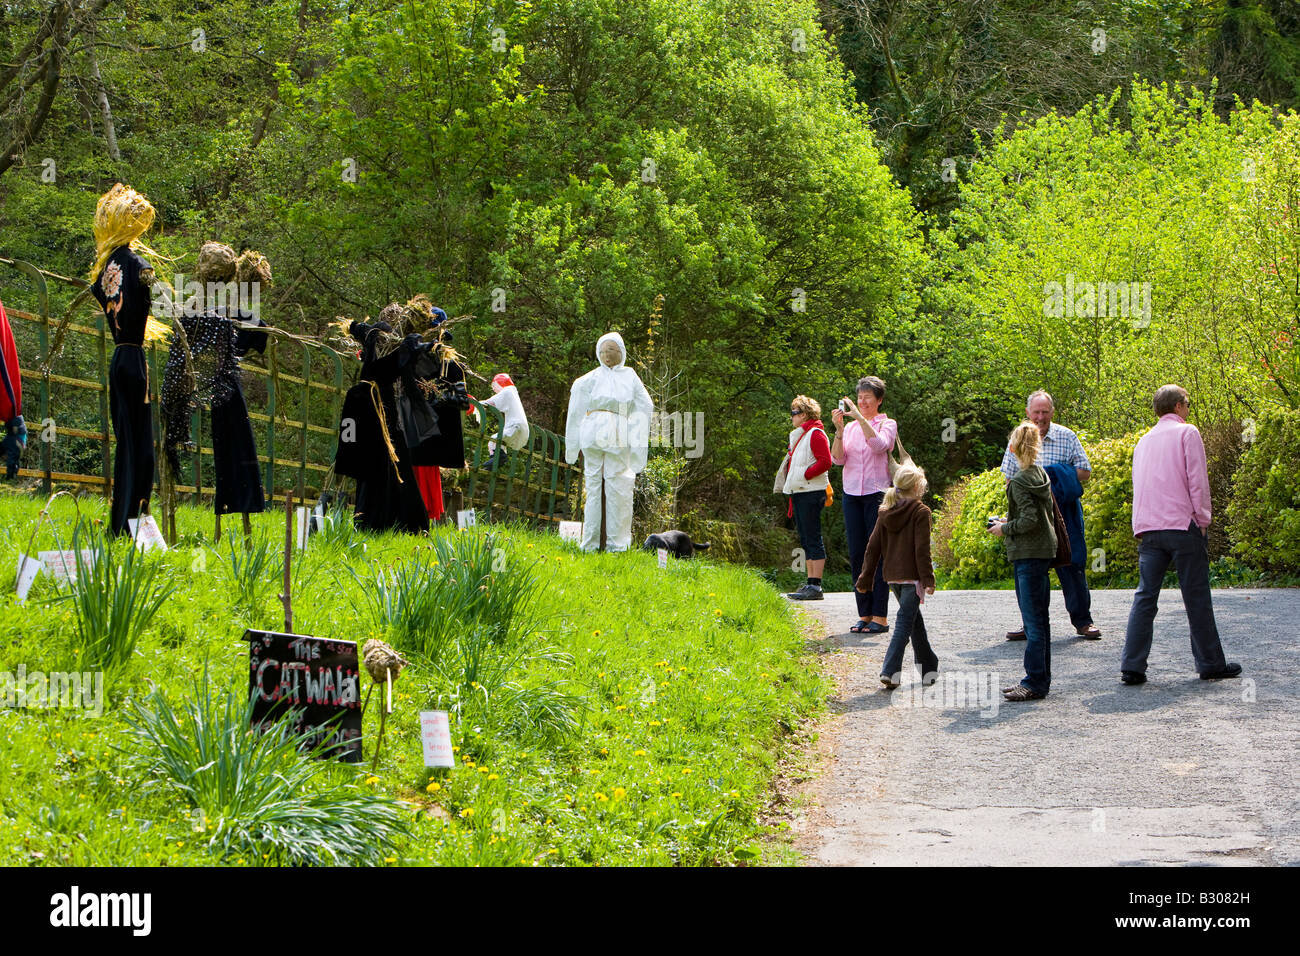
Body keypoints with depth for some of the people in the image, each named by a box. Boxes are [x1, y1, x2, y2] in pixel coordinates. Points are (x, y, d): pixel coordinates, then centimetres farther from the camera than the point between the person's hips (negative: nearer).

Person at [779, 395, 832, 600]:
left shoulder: (816, 434, -10)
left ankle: (815, 587, -11)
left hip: (811, 493, -10)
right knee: (806, 540, 11)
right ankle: (810, 584, 15)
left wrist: (804, 475, -16)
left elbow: (825, 462, -20)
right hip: (799, 493, 10)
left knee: (813, 539, -10)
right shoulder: (799, 435, 20)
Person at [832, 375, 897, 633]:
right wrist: (839, 429, -10)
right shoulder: (851, 427, 14)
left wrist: (860, 417, -21)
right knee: (856, 554, 3)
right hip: (852, 494, 5)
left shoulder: (887, 424, 2)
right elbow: (838, 459, 2)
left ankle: (880, 617, -4)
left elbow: (879, 445, -19)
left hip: (877, 494, -5)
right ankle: (864, 615, 9)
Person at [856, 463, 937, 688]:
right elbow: (922, 549, -15)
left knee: (915, 620, 20)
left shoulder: (886, 513, 9)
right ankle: (890, 670, -18)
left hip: (892, 576, 7)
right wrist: (928, 579, -12)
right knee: (905, 623, -7)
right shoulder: (920, 513, -10)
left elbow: (873, 548, 8)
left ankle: (928, 667, 29)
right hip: (912, 576, -7)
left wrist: (866, 579, 12)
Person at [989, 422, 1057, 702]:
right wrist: (1008, 521, 16)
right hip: (1044, 550, 9)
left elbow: (1030, 520, -23)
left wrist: (1004, 528, -8)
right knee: (1038, 618, 13)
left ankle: (1035, 683, -7)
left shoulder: (1019, 481, -16)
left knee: (1033, 621, -8)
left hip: (1028, 554, -9)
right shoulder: (1041, 475, 10)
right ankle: (1040, 677, 18)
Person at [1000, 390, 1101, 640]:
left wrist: (1055, 477, -11)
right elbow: (1010, 479, 15)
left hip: (1064, 511, -2)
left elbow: (1085, 472, 3)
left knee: (1071, 563, -2)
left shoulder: (1067, 437, 3)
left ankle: (1082, 620, 6)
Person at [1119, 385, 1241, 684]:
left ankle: (1132, 667, -5)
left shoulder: (1144, 440, 19)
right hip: (1183, 525, -5)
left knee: (1145, 597, 2)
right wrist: (1203, 520, -3)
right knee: (1197, 598, 2)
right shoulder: (1187, 432, -1)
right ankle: (1210, 663, 9)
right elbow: (1197, 480, -7)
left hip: (1148, 529, 5)